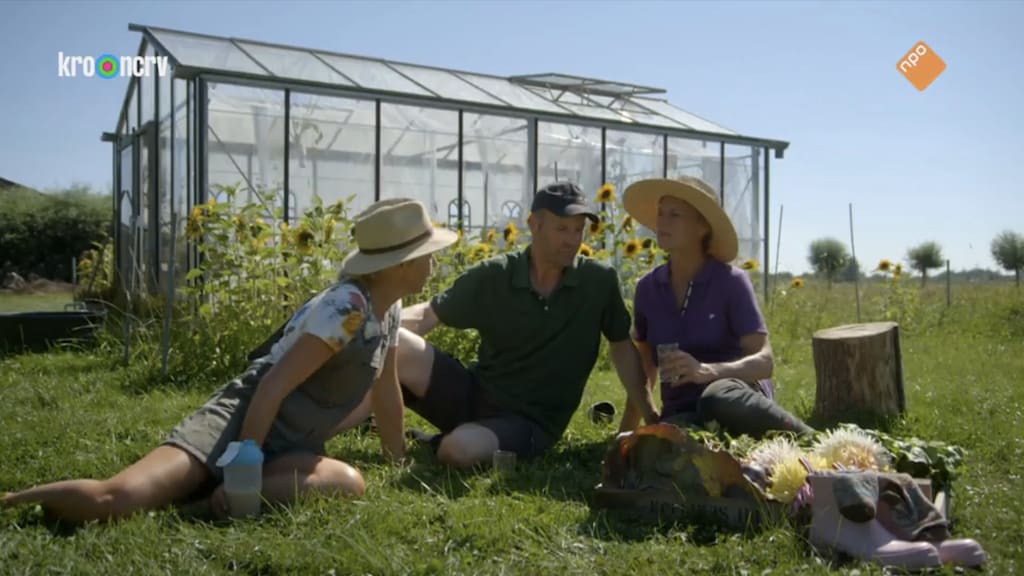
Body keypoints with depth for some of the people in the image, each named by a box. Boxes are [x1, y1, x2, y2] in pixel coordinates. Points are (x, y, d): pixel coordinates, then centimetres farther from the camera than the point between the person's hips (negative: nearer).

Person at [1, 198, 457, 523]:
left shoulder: (389, 311, 11)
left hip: (279, 443, 9)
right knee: (114, 499, -29)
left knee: (349, 482, -25)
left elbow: (385, 393, 23)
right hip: (238, 421, -9)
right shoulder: (347, 307, -18)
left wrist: (399, 458, 29)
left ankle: (218, 496, -17)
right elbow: (273, 386, -21)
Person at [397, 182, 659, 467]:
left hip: (530, 421, -1)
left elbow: (622, 346, 4)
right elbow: (427, 315, -2)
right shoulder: (493, 276, -5)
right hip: (474, 394, 2)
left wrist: (652, 417, 0)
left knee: (459, 450, -36)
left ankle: (449, 439, 1)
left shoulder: (600, 281, -7)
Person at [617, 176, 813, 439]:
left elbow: (764, 361, -14)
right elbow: (645, 366, 17)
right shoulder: (648, 288, 6)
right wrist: (625, 431, 15)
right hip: (682, 412, 1)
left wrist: (706, 371, -32)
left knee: (717, 398, -41)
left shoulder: (731, 281, -6)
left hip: (737, 399, -1)